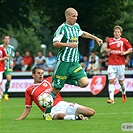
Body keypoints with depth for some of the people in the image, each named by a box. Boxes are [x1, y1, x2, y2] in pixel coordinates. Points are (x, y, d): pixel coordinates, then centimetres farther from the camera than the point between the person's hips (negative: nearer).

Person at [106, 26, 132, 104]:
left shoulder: (124, 41, 1)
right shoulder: (109, 41, 10)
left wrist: (124, 53, -12)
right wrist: (108, 51, 3)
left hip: (120, 64, -2)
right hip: (111, 64, 2)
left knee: (121, 81, 6)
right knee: (111, 81, -10)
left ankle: (124, 93, 36)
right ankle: (111, 99, -15)